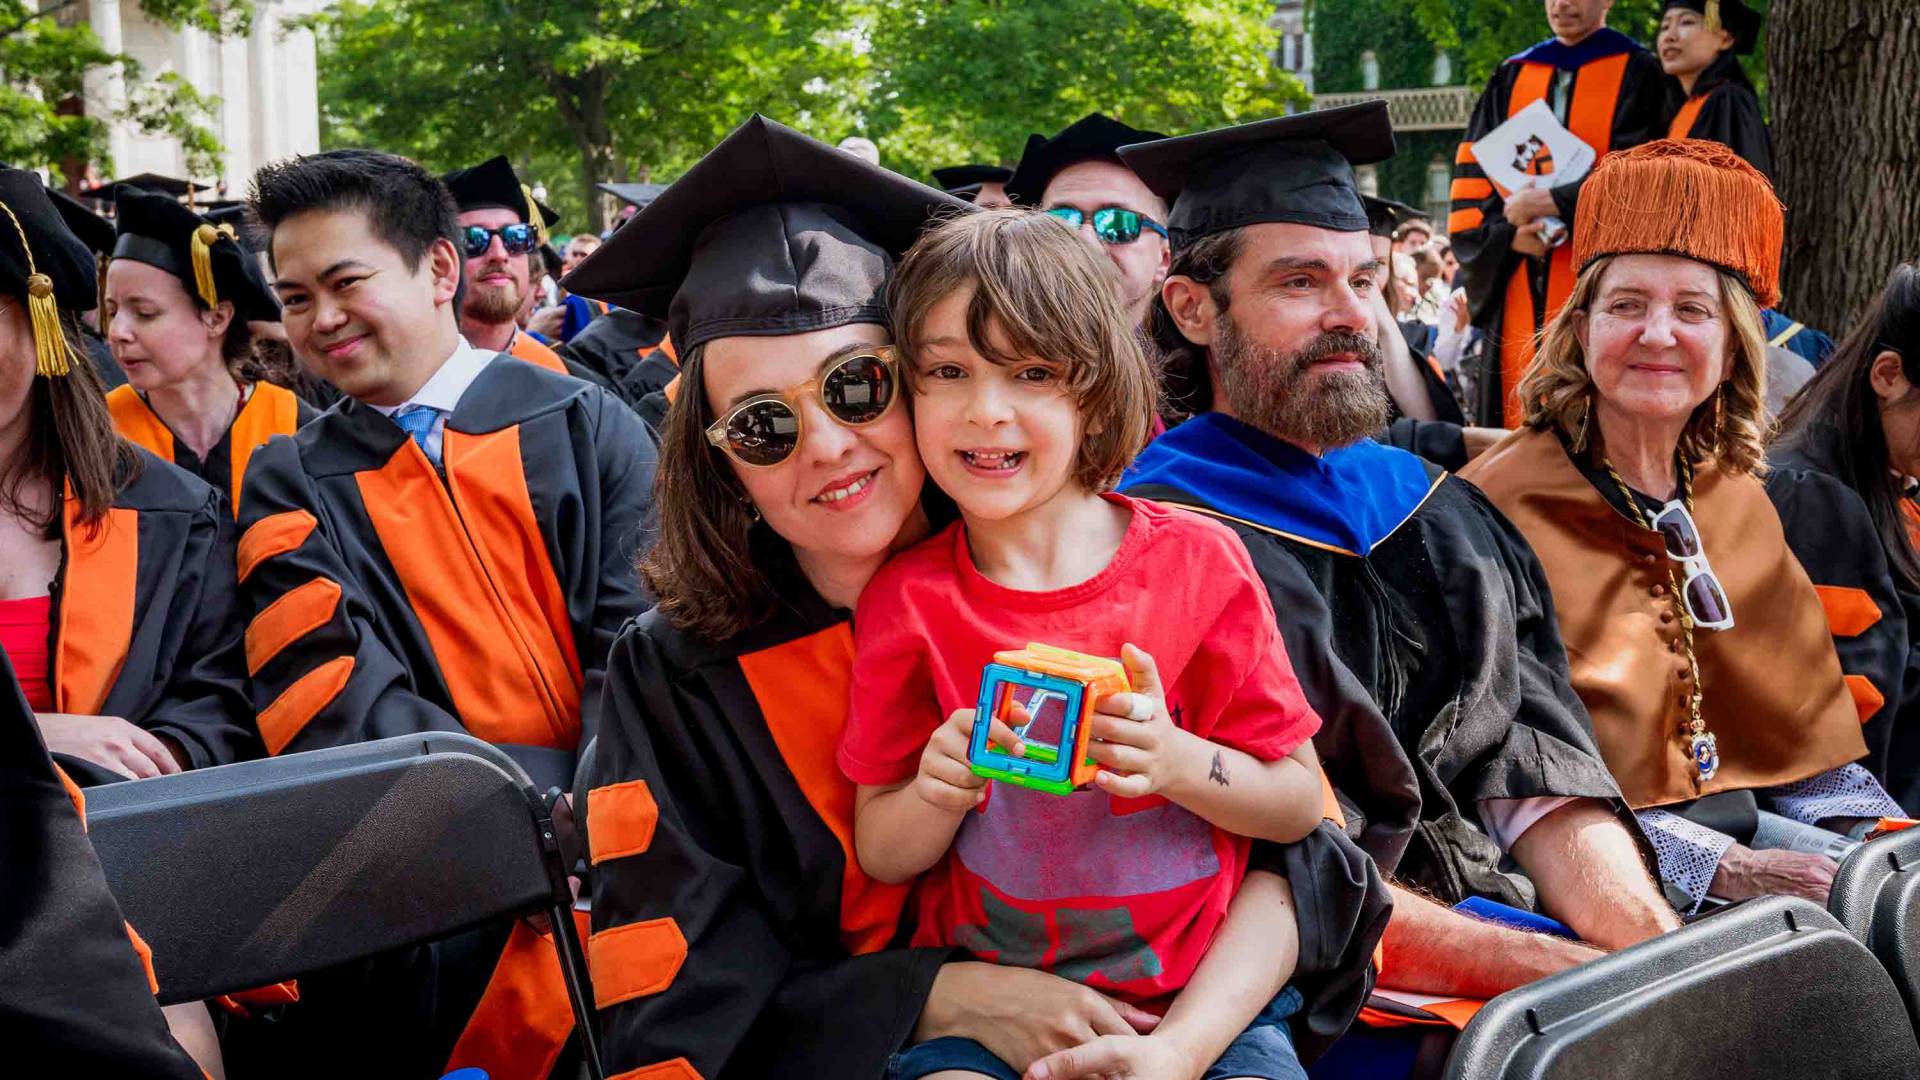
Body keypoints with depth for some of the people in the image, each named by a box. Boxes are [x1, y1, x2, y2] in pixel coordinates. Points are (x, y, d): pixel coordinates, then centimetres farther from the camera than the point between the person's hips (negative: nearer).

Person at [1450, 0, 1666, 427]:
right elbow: (1472, 172, 10)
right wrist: (1509, 232, -8)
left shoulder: (1635, 72, 6)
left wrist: (1547, 203, -13)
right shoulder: (1511, 78, 18)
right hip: (1517, 285, 4)